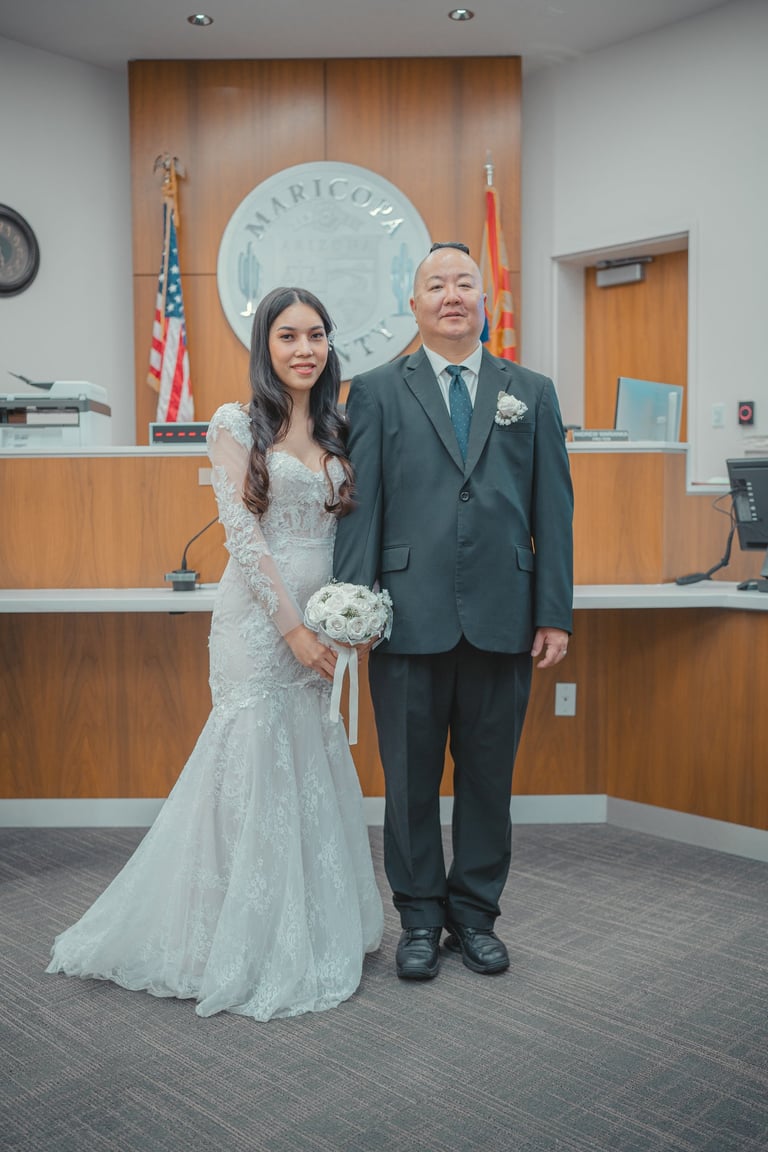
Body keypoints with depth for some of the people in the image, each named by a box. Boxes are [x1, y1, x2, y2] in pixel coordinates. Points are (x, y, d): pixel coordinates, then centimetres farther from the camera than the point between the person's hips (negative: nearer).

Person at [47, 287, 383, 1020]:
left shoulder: (335, 432, 12)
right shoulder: (237, 424, -4)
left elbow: (343, 529, 11)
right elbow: (242, 534, -11)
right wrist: (292, 626, -14)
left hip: (316, 622, 5)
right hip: (258, 620, -5)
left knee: (308, 767, 11)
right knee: (257, 765, 0)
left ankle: (303, 930, 29)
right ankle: (246, 951, 17)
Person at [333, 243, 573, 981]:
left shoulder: (532, 392, 11)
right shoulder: (376, 391, 7)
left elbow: (553, 508, 7)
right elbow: (360, 505, 1)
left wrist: (554, 613, 1)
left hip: (503, 619, 2)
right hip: (411, 617, -1)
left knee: (488, 776, 11)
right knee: (411, 779, 8)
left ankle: (475, 913, 29)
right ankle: (420, 919, 26)